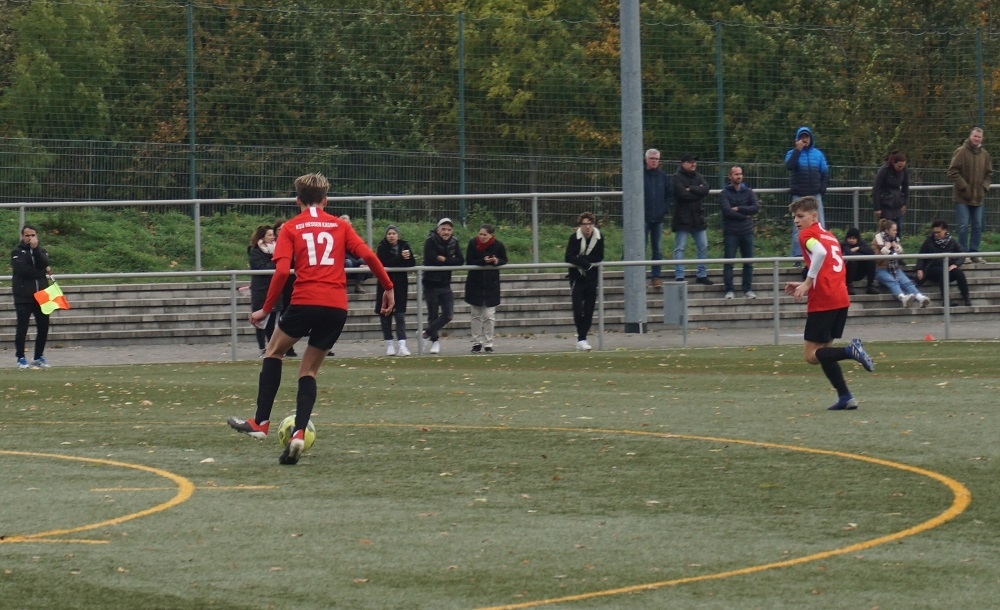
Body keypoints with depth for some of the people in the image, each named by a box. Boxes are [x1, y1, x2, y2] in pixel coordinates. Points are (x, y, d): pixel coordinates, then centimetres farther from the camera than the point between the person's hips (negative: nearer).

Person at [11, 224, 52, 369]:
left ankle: (39, 357, 16)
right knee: (22, 328, -2)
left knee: (43, 327, 4)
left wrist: (35, 248, -16)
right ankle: (21, 358, 5)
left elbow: (44, 264, -8)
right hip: (23, 297, -4)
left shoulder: (41, 251, 12)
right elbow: (22, 270, -13)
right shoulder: (17, 252, 2)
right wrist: (43, 272, -6)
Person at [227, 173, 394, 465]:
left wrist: (266, 310, -1)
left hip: (305, 301, -2)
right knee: (309, 371, 13)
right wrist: (388, 287, 10)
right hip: (337, 307, 2)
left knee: (274, 351, 22)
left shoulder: (291, 228, 6)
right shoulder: (340, 226, 13)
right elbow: (368, 255, 1)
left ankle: (260, 422, 13)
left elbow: (282, 271, -6)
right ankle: (299, 433, -7)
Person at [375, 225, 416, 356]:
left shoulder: (404, 246, 4)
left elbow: (412, 263, -2)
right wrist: (401, 258, -24)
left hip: (400, 285, 1)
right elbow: (384, 263, -19)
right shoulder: (382, 247, -3)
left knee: (400, 315, -7)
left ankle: (402, 345, -14)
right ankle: (389, 344, 13)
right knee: (386, 315, 3)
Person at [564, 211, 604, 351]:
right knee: (578, 309, -12)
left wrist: (581, 259, -16)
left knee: (589, 311, 3)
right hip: (577, 278, -3)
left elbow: (599, 257, -6)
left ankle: (582, 339, 11)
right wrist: (586, 263, -22)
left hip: (591, 278, 3)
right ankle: (581, 339, -6)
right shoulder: (574, 238, -10)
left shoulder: (599, 238, -3)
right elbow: (569, 257, -16)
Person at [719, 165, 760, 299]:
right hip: (731, 233, -3)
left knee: (748, 263, 3)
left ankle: (748, 290, 9)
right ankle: (729, 290, -1)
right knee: (728, 263, -4)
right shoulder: (725, 193, -1)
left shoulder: (748, 192, 9)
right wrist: (744, 215, -9)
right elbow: (726, 210, -14)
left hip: (747, 232, 3)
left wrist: (738, 209, -11)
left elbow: (756, 208, -4)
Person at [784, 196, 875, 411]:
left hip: (823, 302, -8)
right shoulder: (828, 235, 22)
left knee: (811, 355, -2)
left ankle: (850, 351, -24)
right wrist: (805, 286, 26)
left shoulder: (807, 235, -3)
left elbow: (820, 252, -24)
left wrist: (807, 283, -20)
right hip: (841, 299, 8)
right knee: (823, 350, 17)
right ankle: (845, 397, 9)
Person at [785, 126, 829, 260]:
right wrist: (797, 150, -18)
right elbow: (789, 166, -18)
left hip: (815, 195, 2)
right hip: (799, 195, -2)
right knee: (798, 228, -3)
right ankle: (797, 257, -2)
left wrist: (822, 188, 1)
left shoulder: (818, 154, 11)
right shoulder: (793, 153, 3)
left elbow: (825, 172, 15)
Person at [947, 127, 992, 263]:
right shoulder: (961, 152, -7)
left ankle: (974, 253, 16)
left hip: (978, 197, 5)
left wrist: (984, 187, 1)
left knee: (978, 226, 7)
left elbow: (989, 174, 17)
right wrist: (964, 187, -15)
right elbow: (952, 172, -11)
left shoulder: (984, 154, 9)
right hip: (962, 197, -5)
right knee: (963, 226, -5)